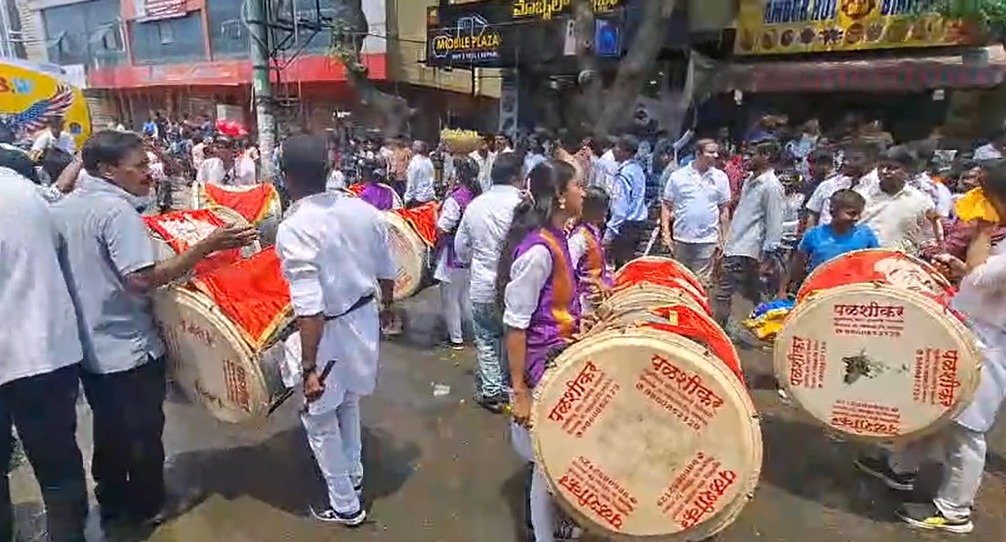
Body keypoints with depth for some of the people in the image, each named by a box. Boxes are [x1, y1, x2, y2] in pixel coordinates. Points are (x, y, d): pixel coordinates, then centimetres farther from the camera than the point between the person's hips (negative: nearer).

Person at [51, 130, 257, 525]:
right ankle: (146, 506, 28)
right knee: (142, 433, 11)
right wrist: (208, 245, -31)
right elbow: (142, 280, -30)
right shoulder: (116, 209, -22)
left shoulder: (61, 208, 5)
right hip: (128, 349, -8)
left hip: (87, 347, 8)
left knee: (108, 429, 24)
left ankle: (110, 500, 39)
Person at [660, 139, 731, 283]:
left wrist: (723, 237, 4)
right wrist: (666, 233, -6)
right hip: (681, 239, 0)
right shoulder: (678, 176, -2)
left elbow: (724, 208, 7)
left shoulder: (721, 178, 2)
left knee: (701, 281, 5)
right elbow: (666, 205, 1)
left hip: (707, 240, 0)